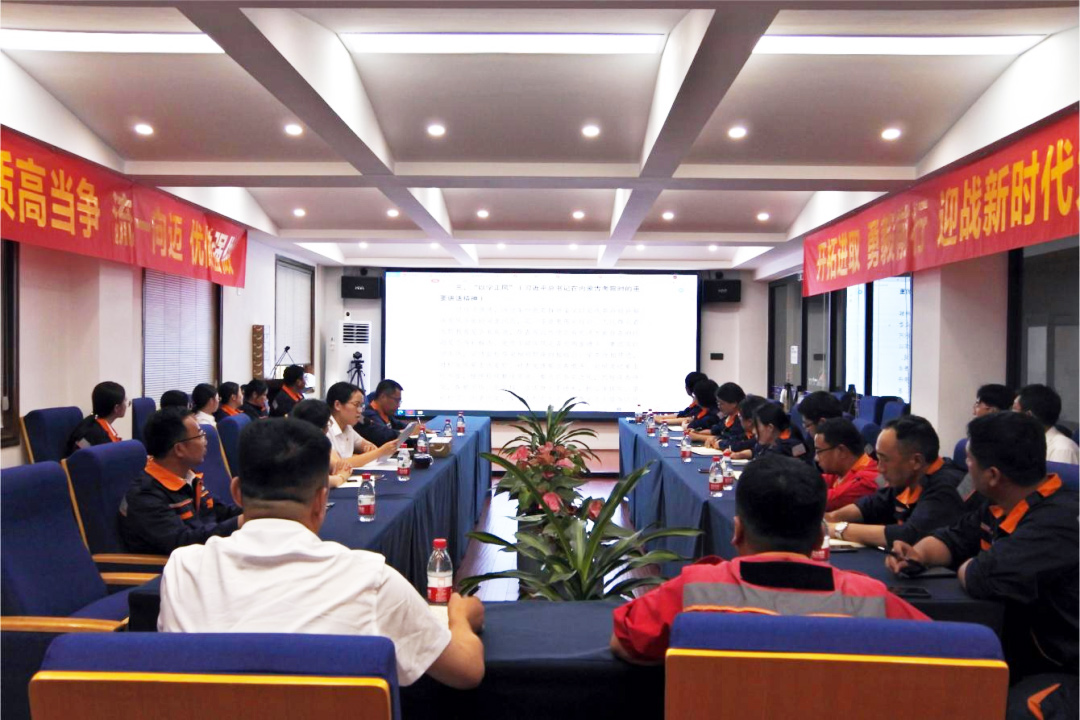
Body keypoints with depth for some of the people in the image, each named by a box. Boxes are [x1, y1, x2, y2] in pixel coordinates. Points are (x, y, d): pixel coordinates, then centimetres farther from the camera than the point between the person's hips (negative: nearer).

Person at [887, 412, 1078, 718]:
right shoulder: (1000, 508, 4)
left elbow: (985, 578, -36)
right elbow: (954, 538, 19)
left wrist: (965, 568, -10)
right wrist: (918, 555, -5)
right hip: (1017, 652, 8)